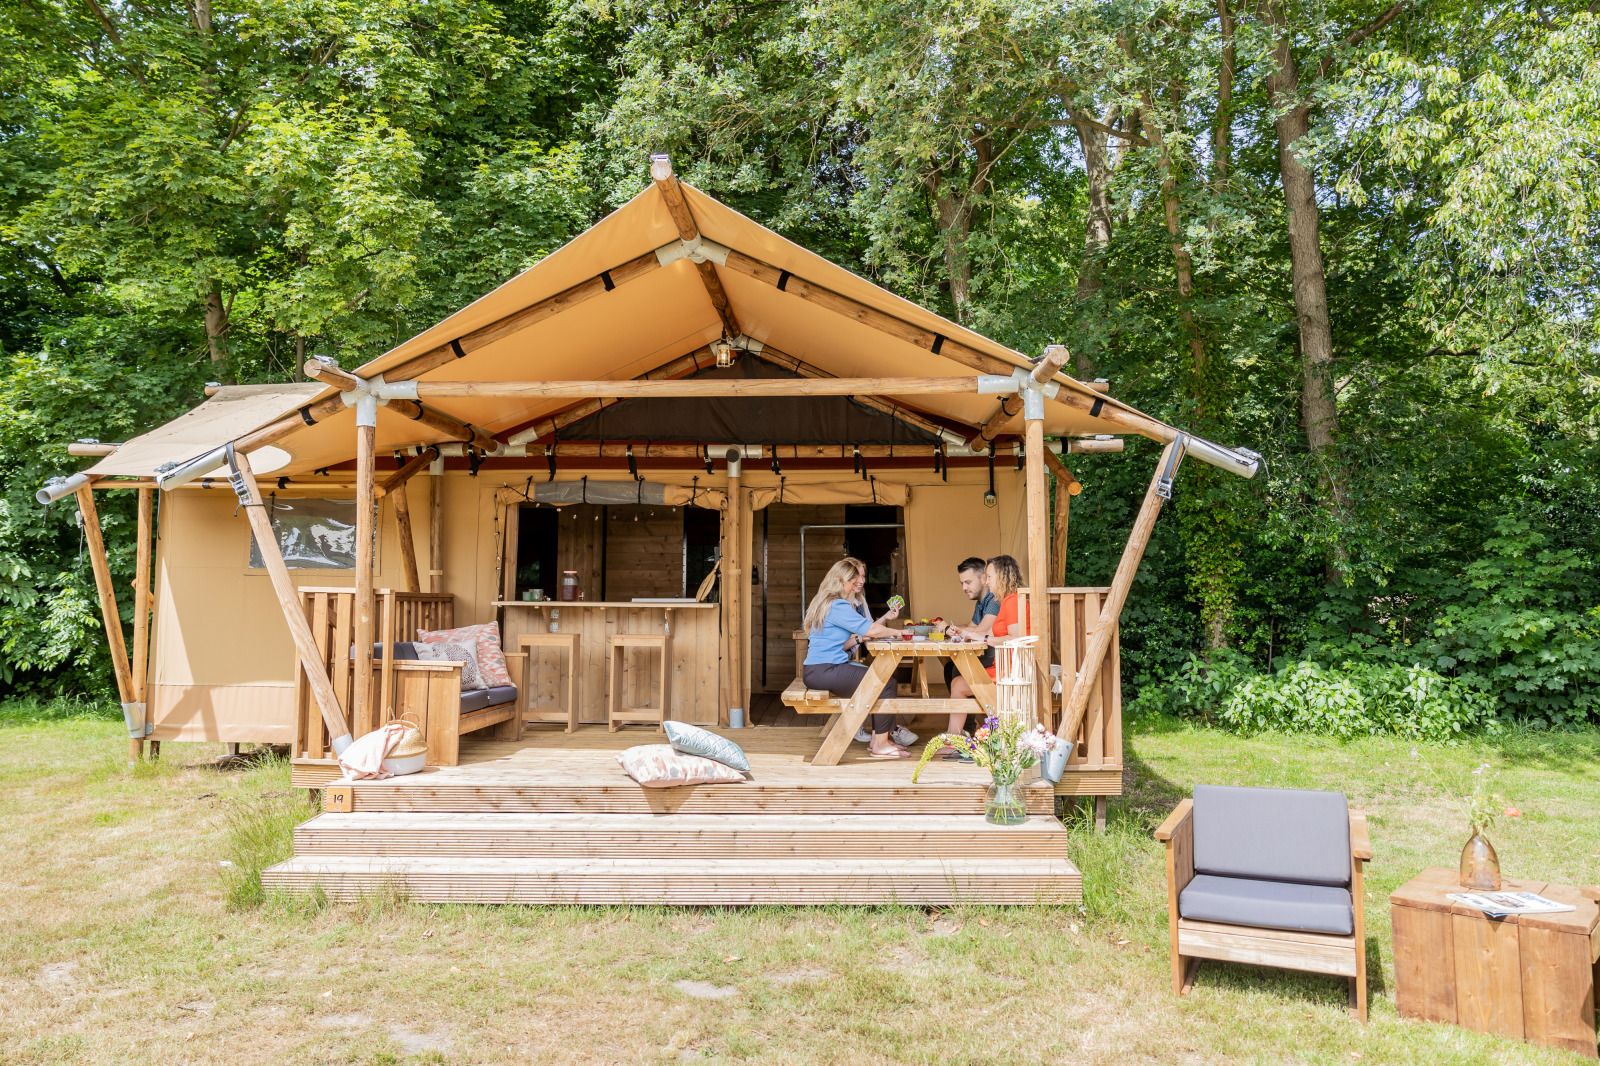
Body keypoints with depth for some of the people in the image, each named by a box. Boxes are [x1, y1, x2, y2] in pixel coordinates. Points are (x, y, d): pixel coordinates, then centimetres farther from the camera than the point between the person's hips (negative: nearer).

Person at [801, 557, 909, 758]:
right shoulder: (837, 605, -15)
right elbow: (871, 630, -21)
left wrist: (885, 618, 3)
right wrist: (896, 632, -3)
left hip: (829, 668, 10)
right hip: (822, 671, -10)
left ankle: (878, 737, 10)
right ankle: (880, 744, -4)